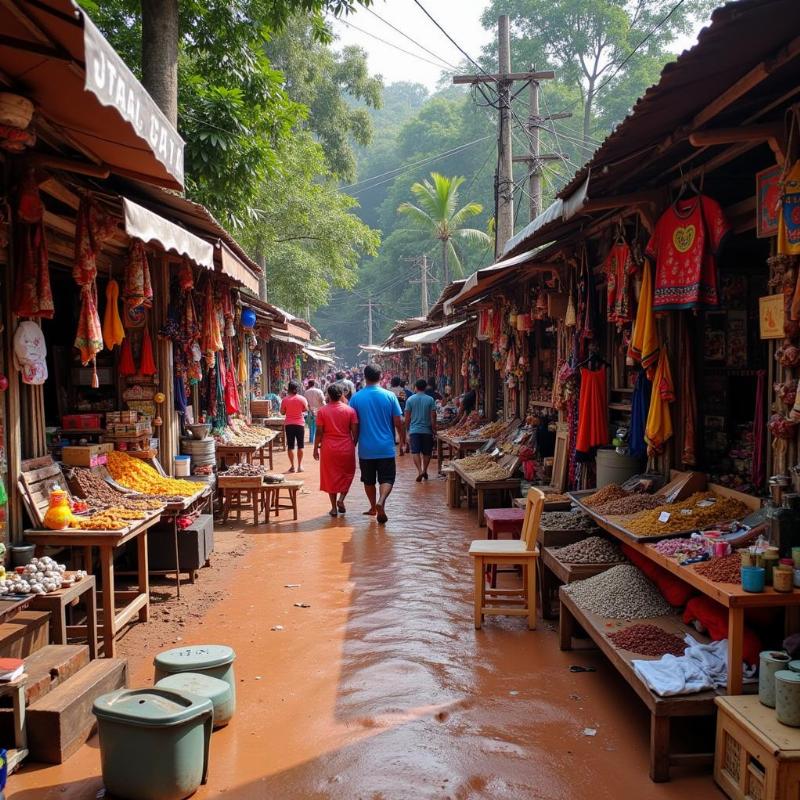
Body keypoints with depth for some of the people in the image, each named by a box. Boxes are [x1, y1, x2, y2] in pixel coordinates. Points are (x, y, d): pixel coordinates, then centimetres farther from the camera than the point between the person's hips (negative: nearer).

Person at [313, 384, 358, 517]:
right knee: (347, 474, 19)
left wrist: (316, 448, 5)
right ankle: (341, 499, 2)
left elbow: (319, 432, -5)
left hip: (328, 449, 0)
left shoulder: (322, 411, -5)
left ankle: (334, 508, 11)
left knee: (331, 477, 10)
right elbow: (355, 431, -4)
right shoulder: (350, 410, -4)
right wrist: (354, 445, 11)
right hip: (346, 448, 0)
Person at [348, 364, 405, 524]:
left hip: (365, 449, 1)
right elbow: (398, 422, -3)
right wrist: (403, 439, 14)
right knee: (387, 479, 3)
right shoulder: (389, 396, -6)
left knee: (369, 481, 17)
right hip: (386, 447, -1)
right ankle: (381, 501, -22)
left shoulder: (356, 398, -4)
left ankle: (373, 508, 29)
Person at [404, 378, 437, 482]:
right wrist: (434, 430, 5)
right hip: (427, 430, 1)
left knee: (415, 452, -1)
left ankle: (420, 471, -16)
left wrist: (408, 429, 13)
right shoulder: (430, 400, -4)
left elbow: (407, 417, 1)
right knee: (426, 452, 14)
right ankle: (425, 471, 21)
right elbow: (433, 416, -4)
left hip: (414, 430, -1)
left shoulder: (410, 400, -2)